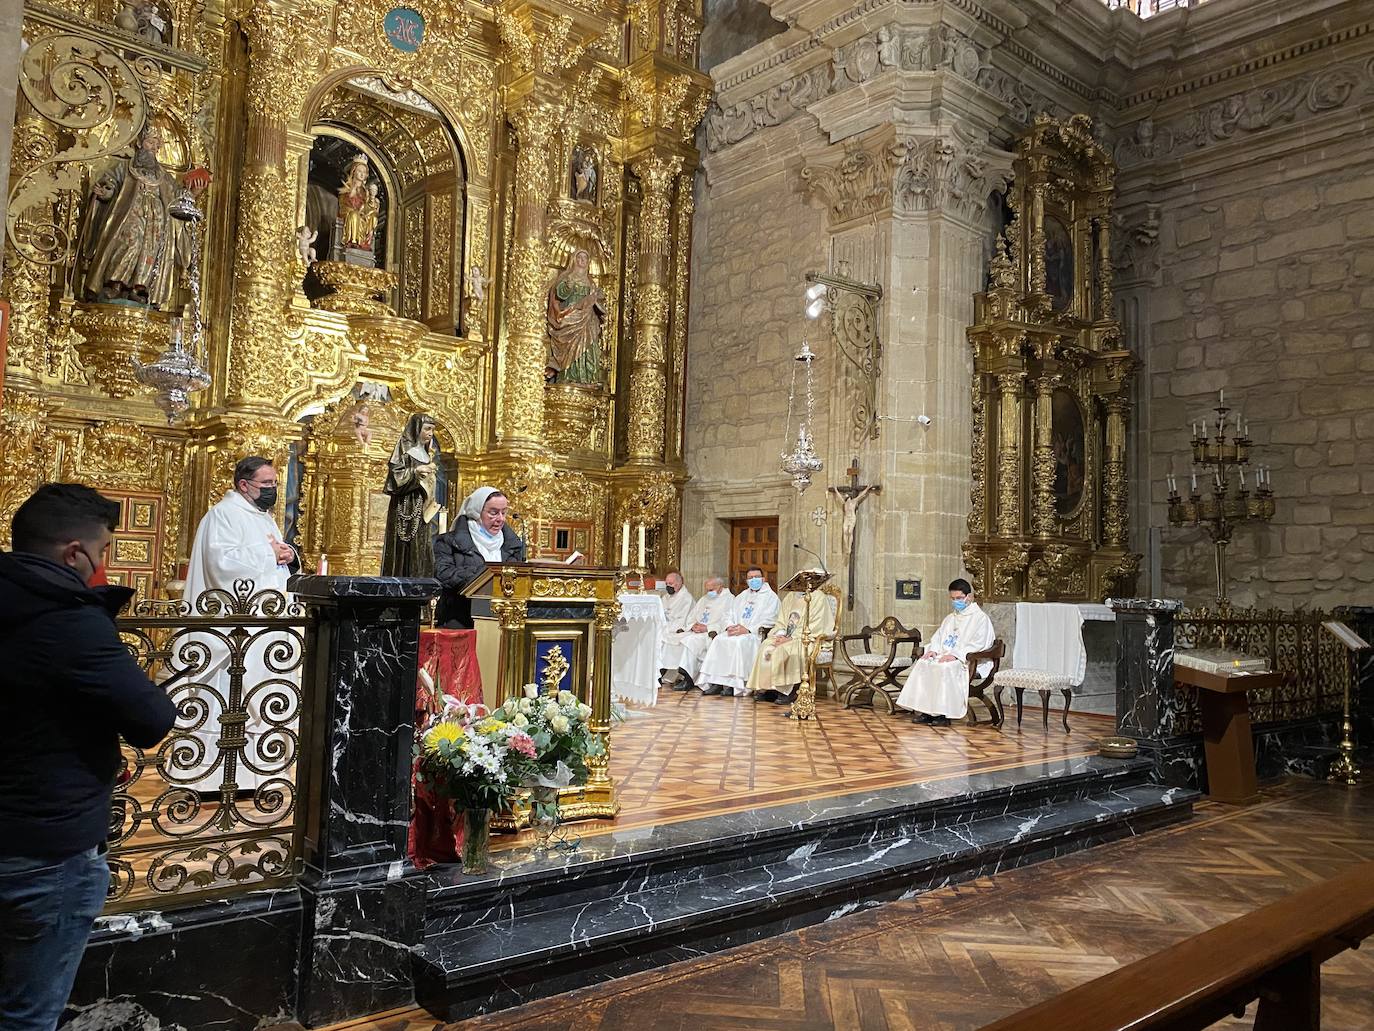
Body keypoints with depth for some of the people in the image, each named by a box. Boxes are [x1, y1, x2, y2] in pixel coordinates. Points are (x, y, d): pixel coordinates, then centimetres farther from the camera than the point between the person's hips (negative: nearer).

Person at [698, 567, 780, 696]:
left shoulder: (770, 597, 3)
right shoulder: (742, 596, 25)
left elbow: (768, 621, -9)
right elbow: (731, 614, 20)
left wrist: (747, 629, -19)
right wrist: (730, 626, -3)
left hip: (756, 633, -6)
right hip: (736, 631, 6)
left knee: (739, 642, -34)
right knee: (719, 640, -20)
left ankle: (734, 683, -30)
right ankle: (716, 682, -22)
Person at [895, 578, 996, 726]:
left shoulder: (980, 618, 0)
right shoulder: (950, 618, 25)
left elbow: (978, 644, -12)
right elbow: (938, 637, 25)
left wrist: (955, 655, -22)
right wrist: (933, 650, 1)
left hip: (968, 661, -7)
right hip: (945, 657, 7)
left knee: (945, 668, -35)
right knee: (922, 664, -20)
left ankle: (943, 714, -31)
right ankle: (924, 710, -23)